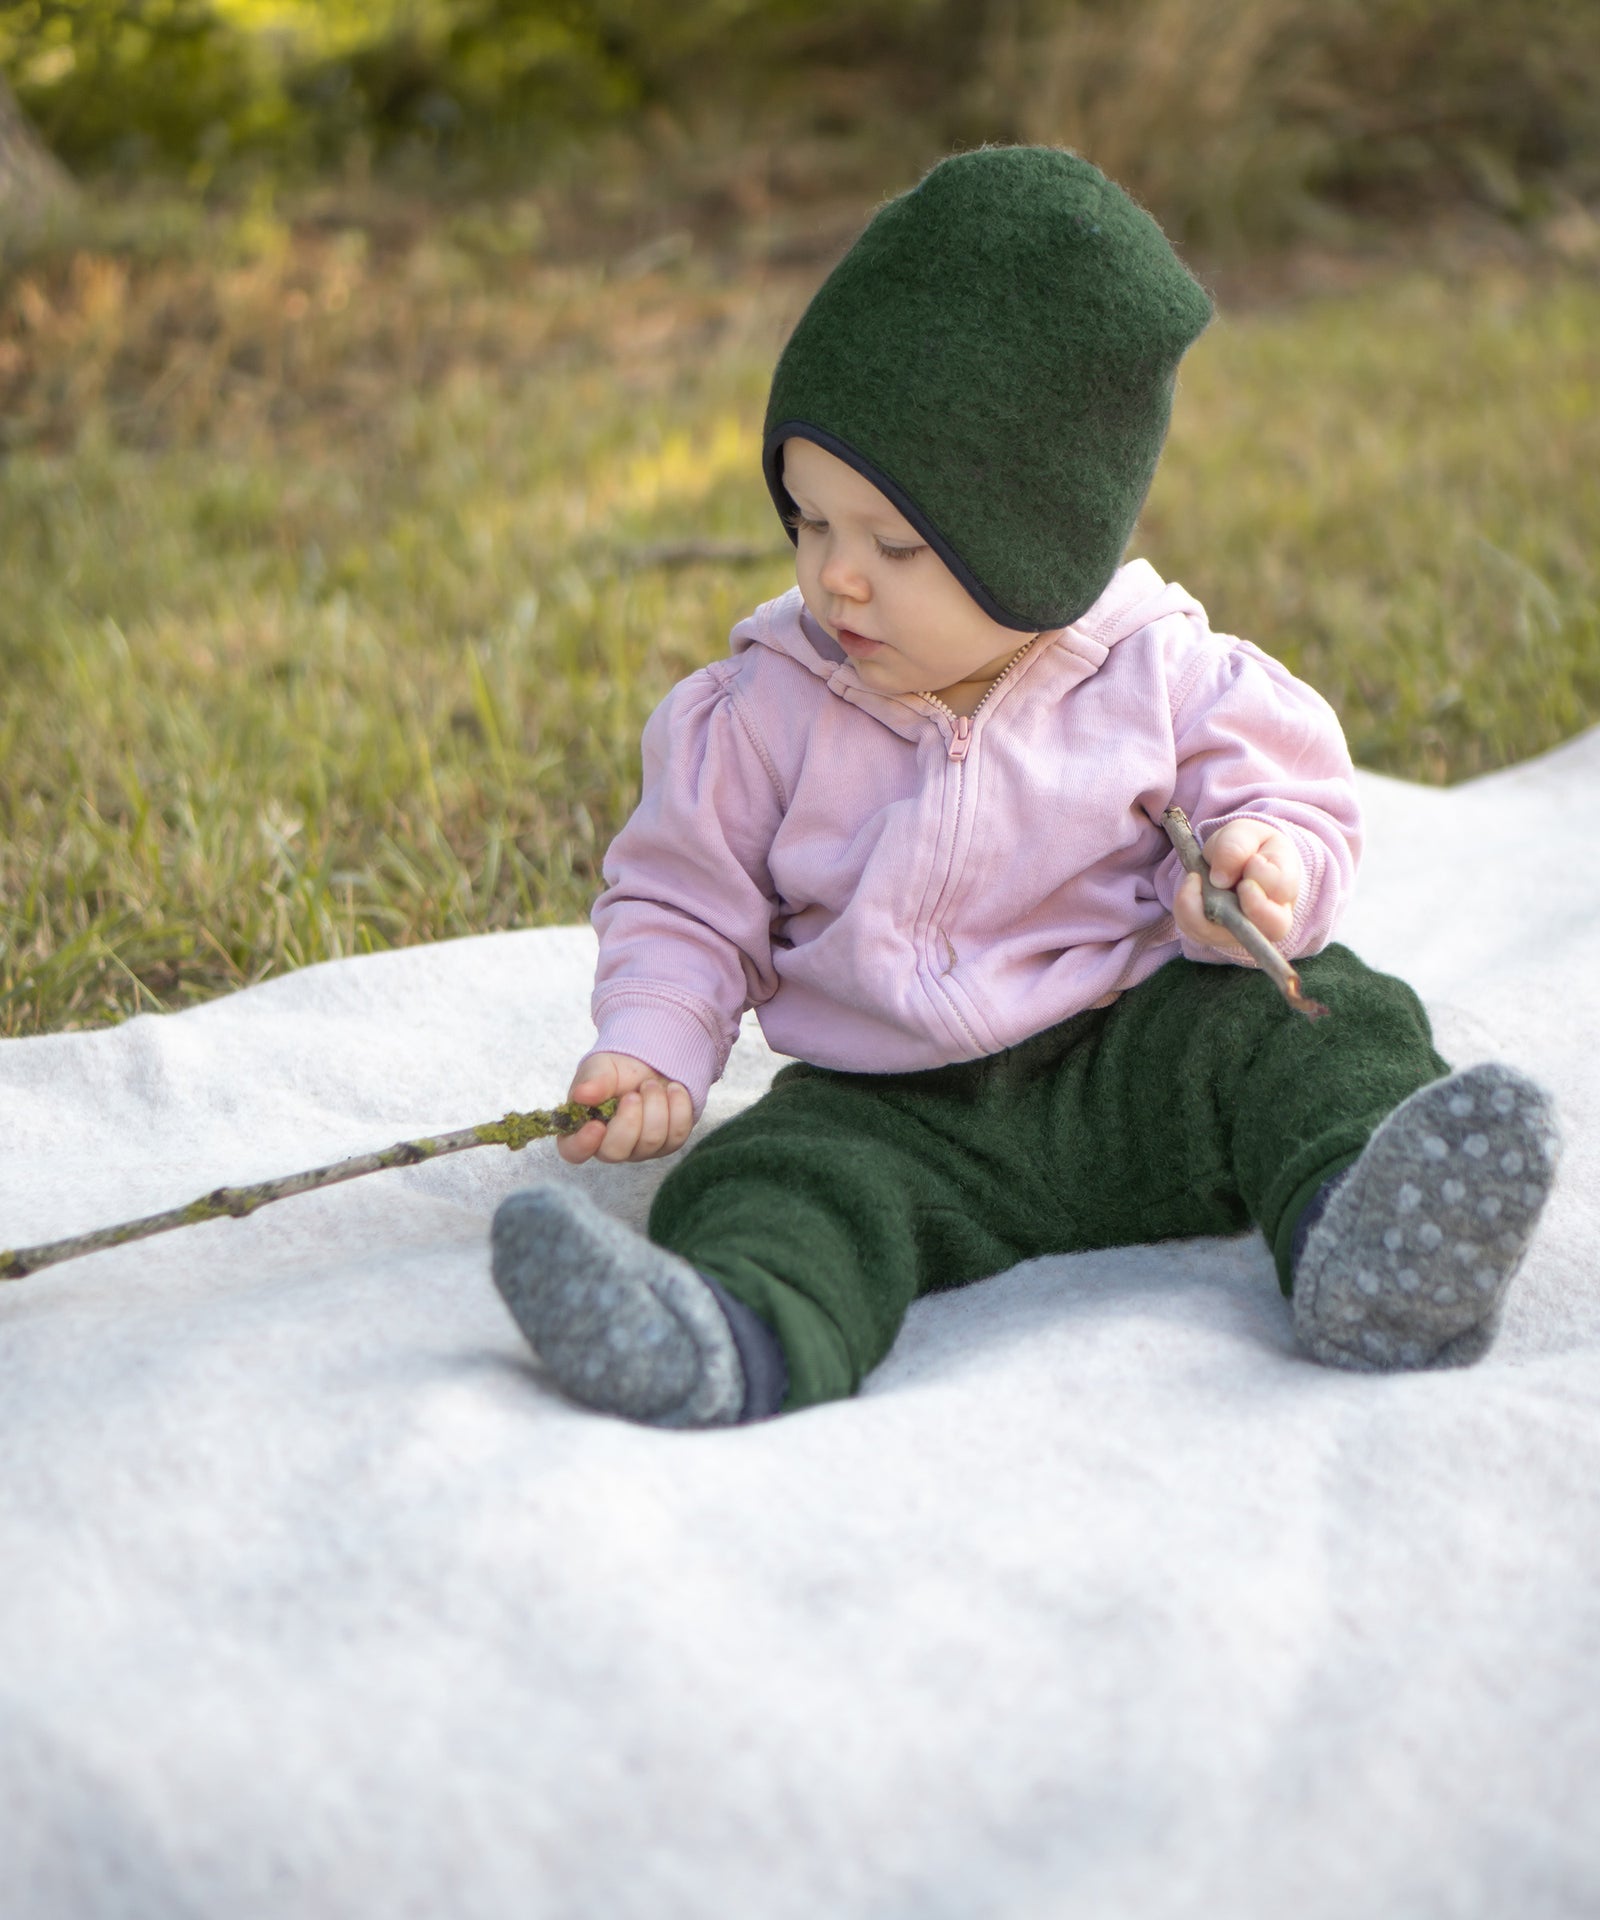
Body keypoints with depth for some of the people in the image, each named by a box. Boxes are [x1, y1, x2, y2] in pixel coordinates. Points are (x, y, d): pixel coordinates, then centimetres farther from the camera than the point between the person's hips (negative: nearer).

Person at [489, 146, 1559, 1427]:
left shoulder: (1162, 681, -2)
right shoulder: (764, 711, 1)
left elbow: (1293, 795, 5)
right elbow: (688, 899, 9)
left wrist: (1265, 870, -20)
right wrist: (651, 1047, -9)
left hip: (1127, 1059, 0)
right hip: (895, 1115, 0)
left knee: (1309, 1021, -25)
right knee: (778, 1181, -29)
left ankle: (1373, 1254, -51)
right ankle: (734, 1344, -61)